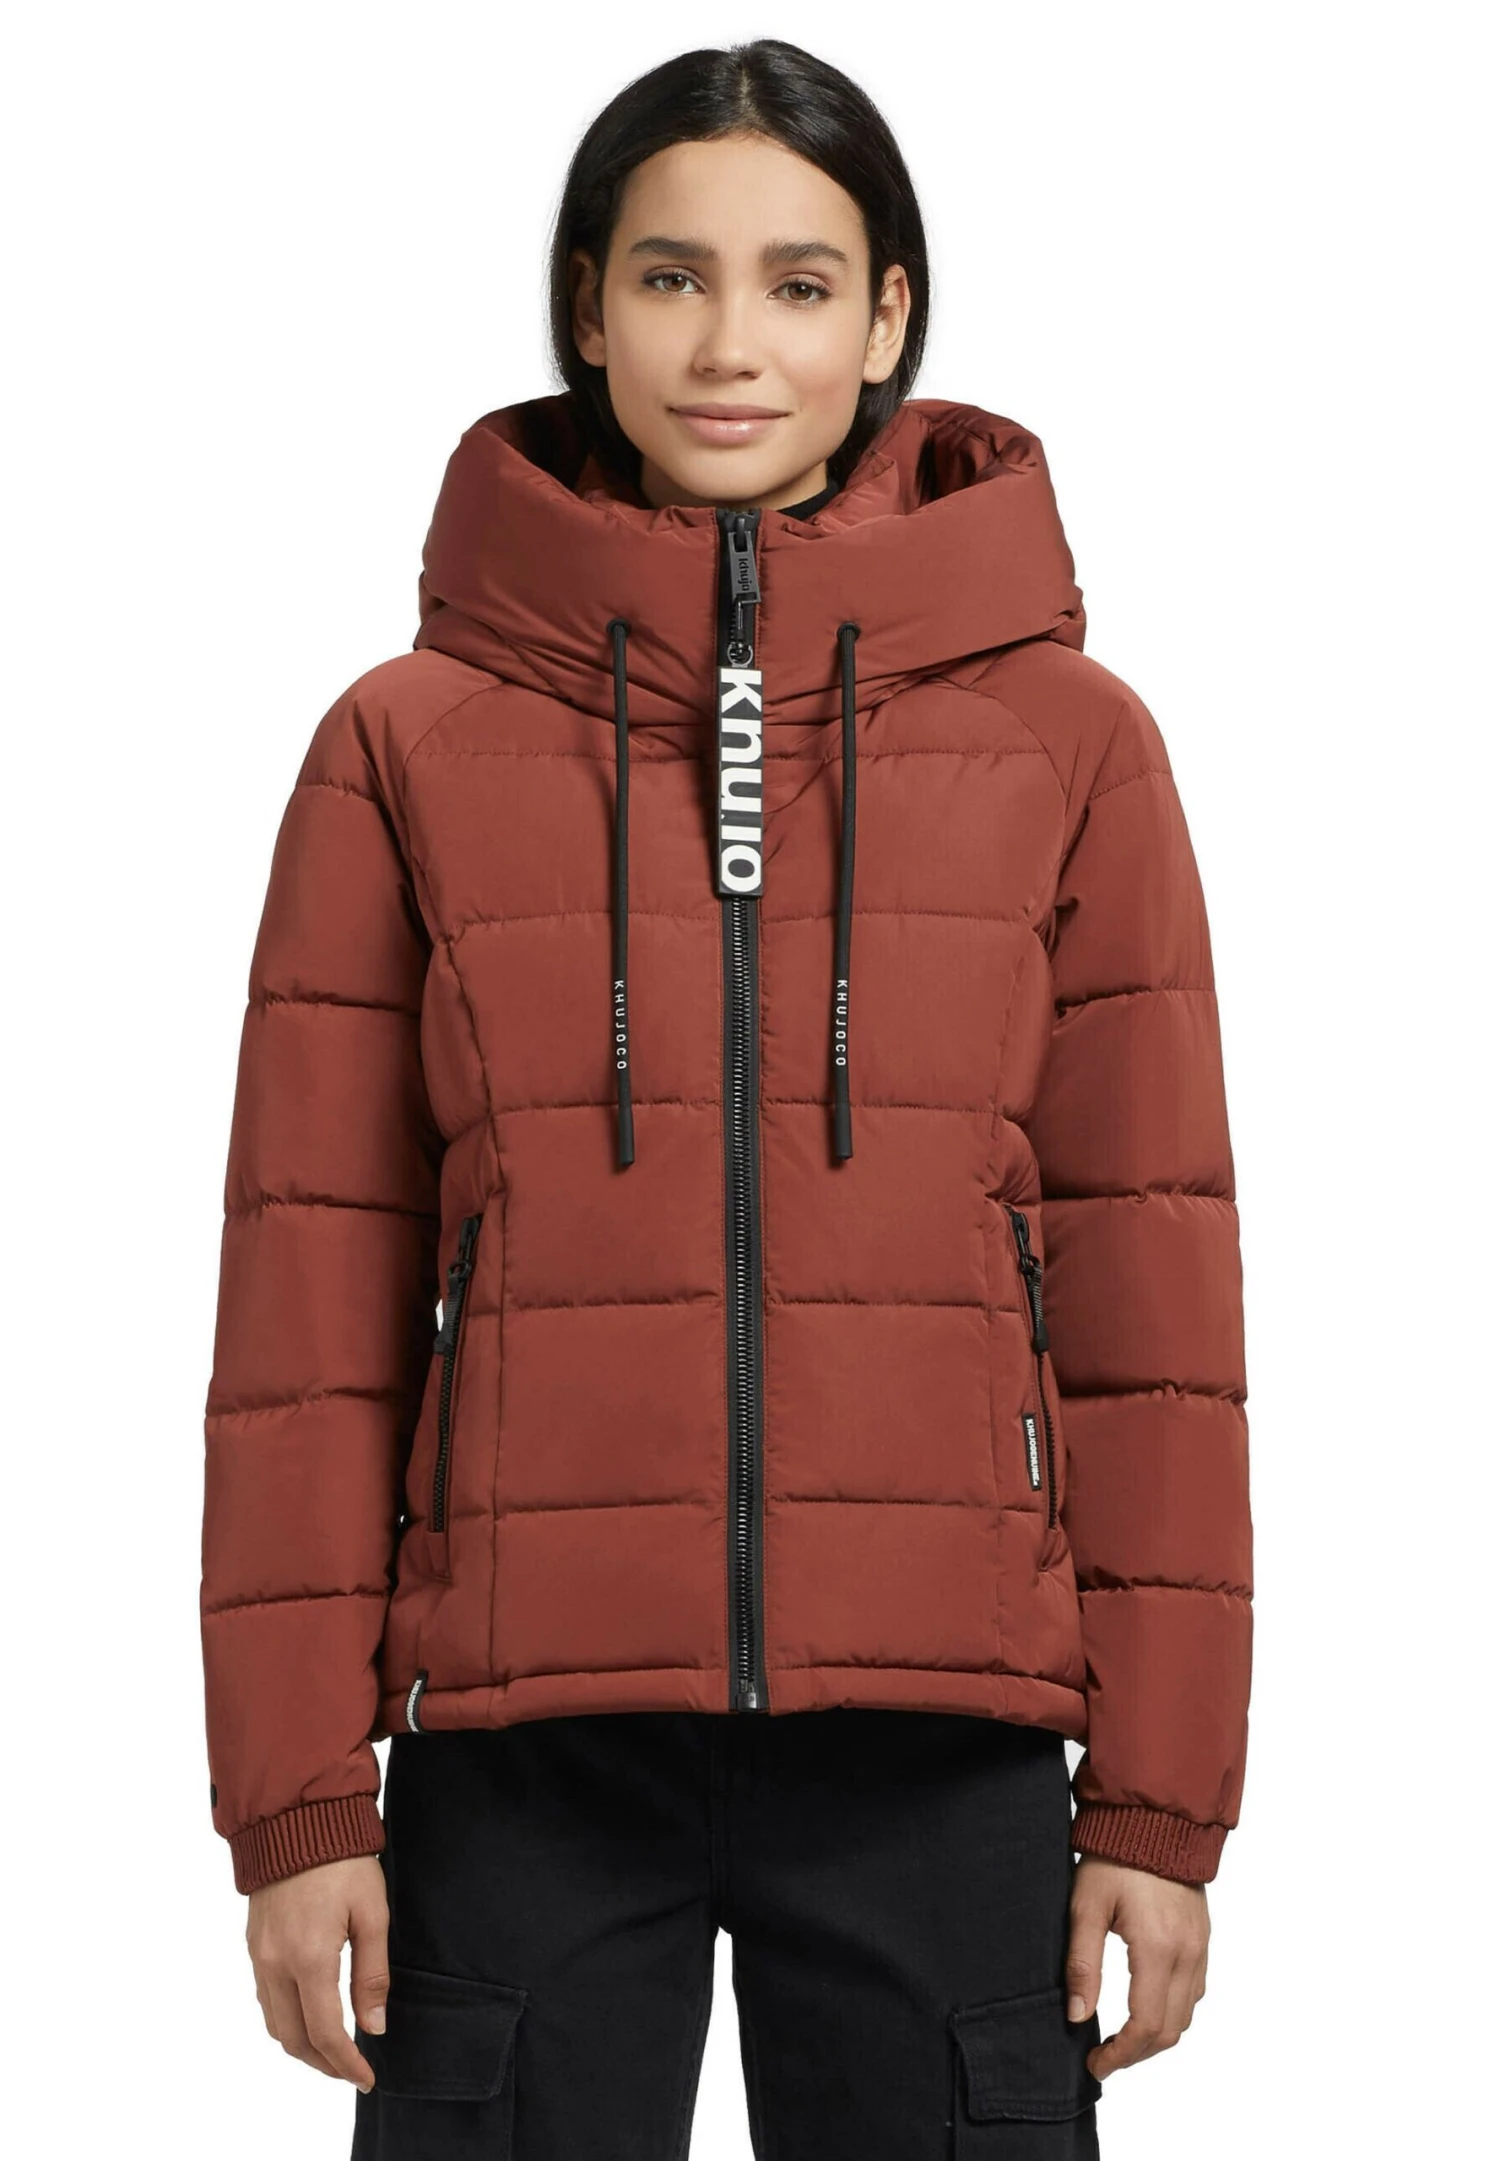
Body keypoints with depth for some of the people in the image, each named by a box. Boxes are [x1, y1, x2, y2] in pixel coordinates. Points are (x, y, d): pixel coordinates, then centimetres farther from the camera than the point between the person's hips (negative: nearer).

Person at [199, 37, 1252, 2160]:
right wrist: (298, 1800, -1)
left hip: (945, 1745, 1)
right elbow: (313, 1293, 2)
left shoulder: (1067, 737, 4)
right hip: (525, 1742, 0)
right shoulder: (408, 746, 3)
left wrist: (1163, 1802, 0)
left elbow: (1147, 1284, 3)